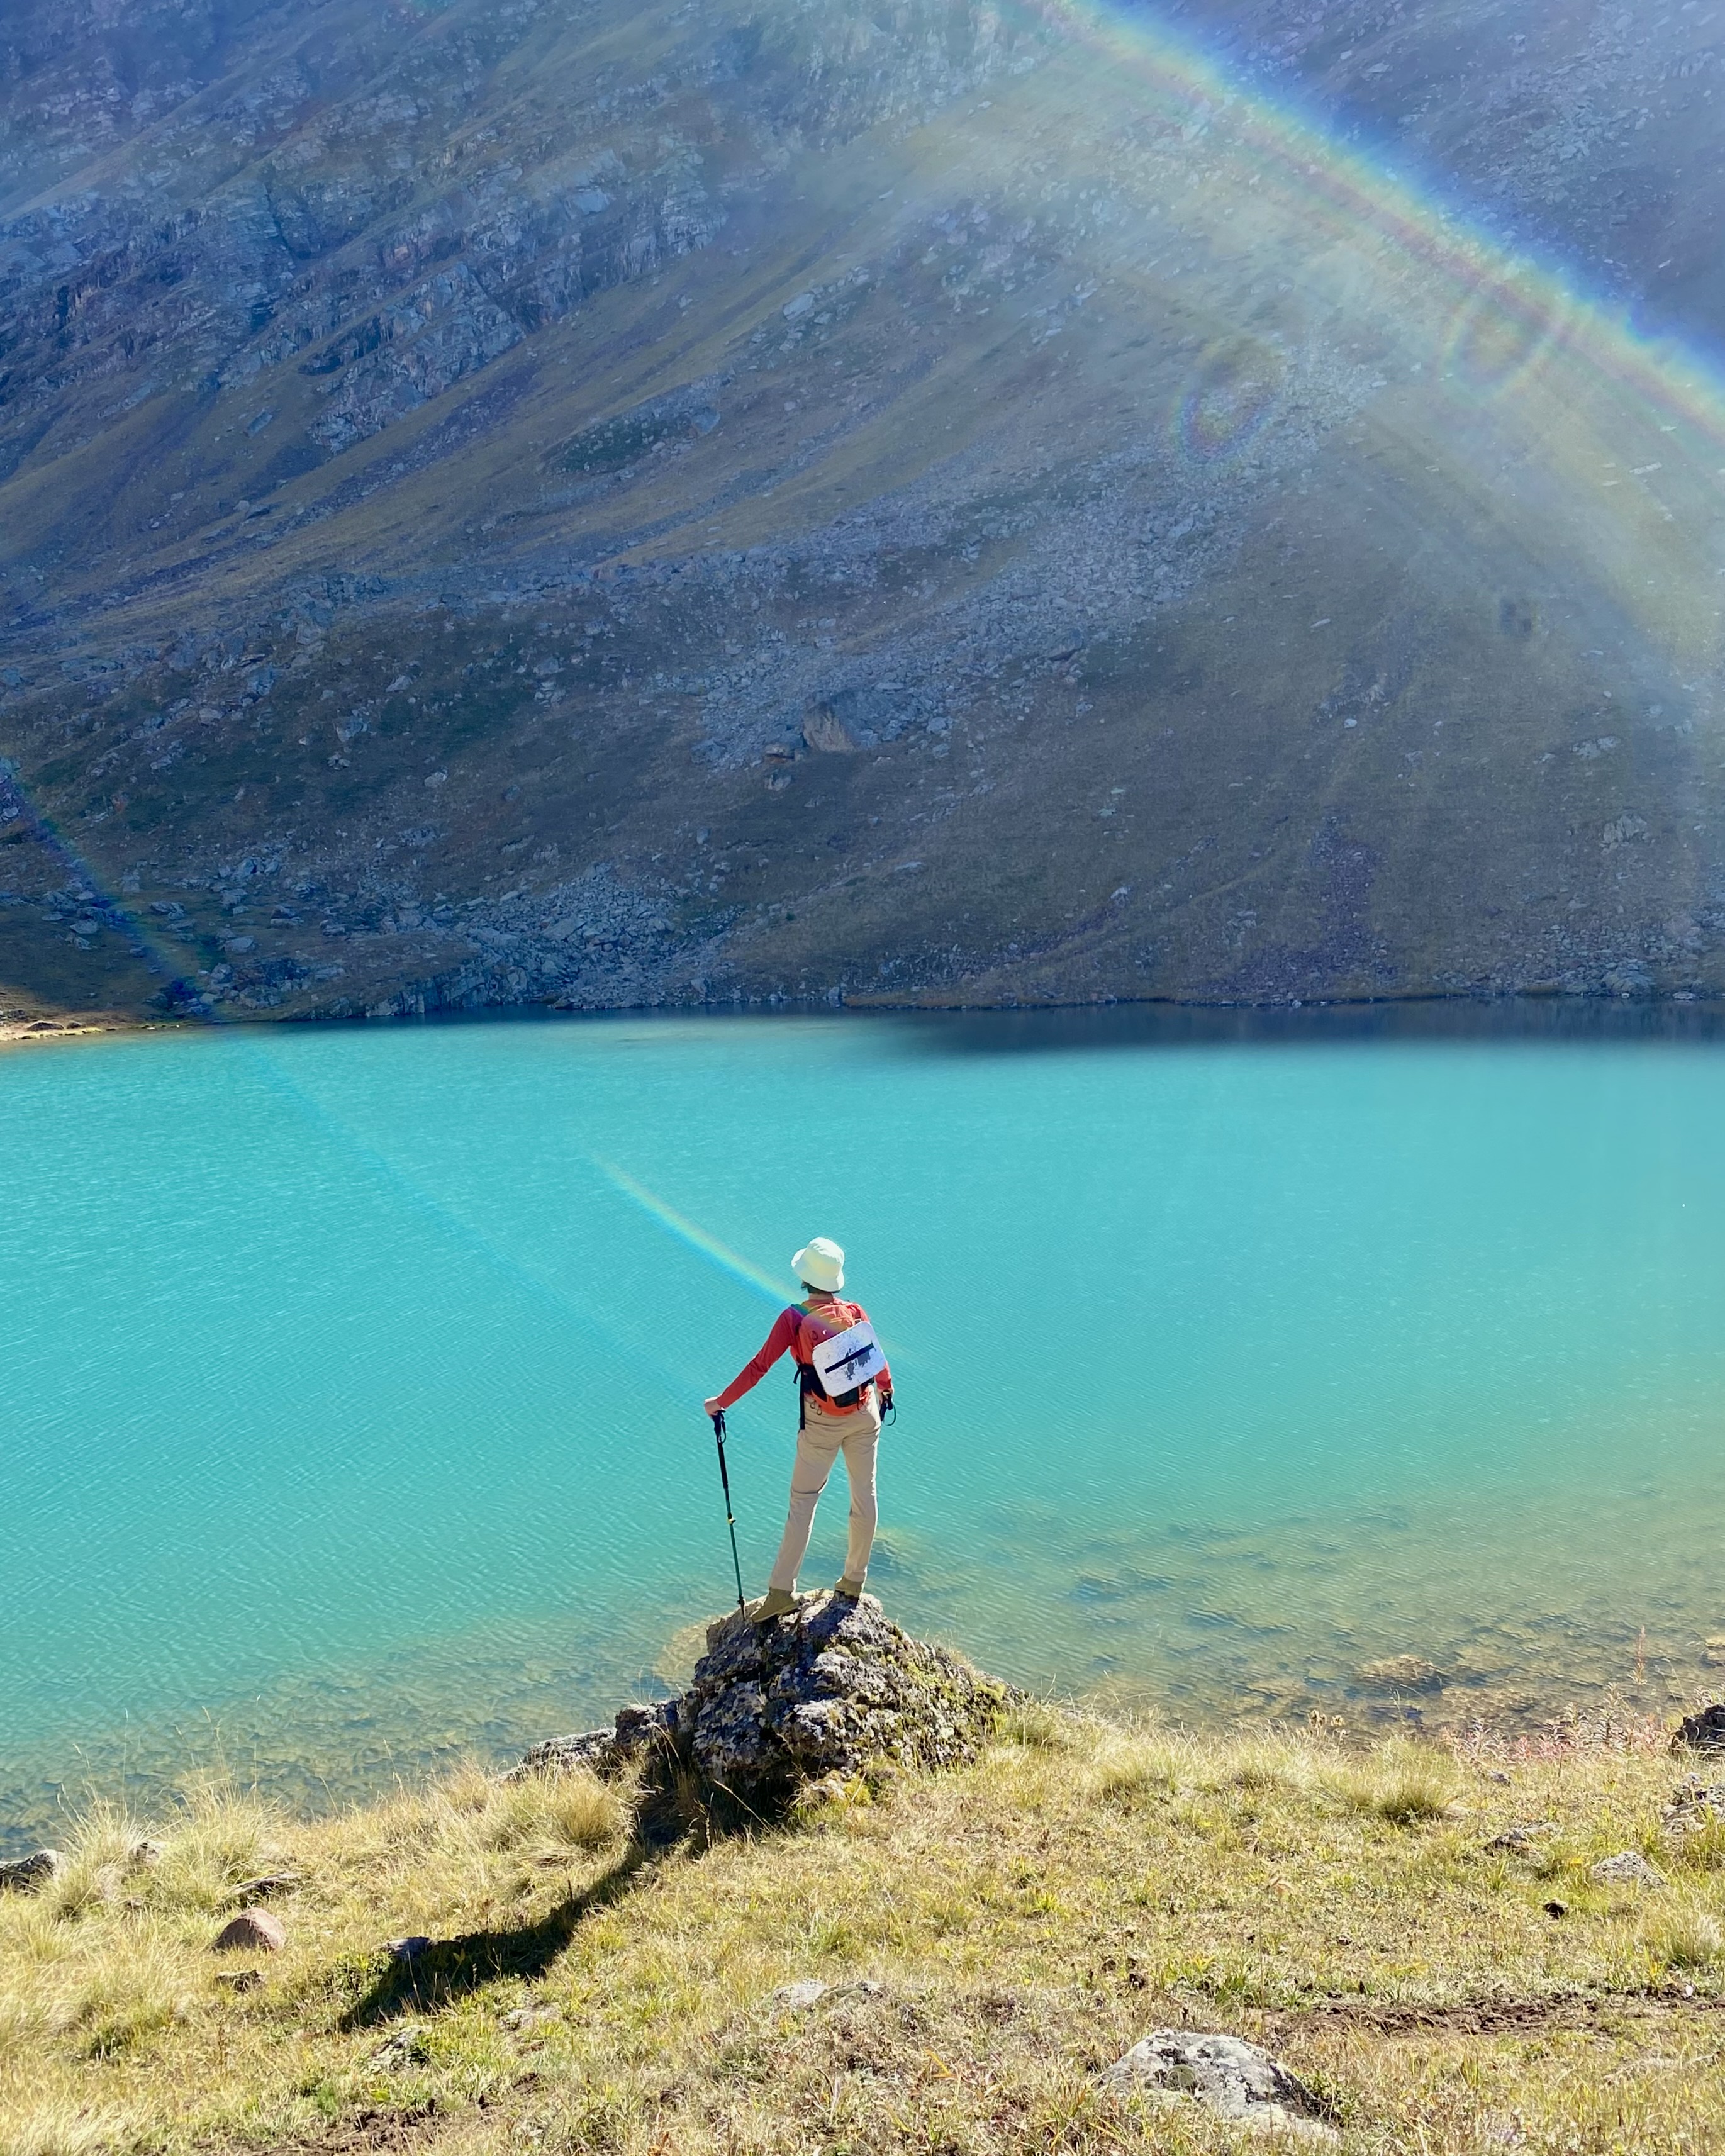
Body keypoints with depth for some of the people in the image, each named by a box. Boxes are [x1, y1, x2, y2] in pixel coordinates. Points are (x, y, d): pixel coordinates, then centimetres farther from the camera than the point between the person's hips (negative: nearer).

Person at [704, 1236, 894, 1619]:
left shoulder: (794, 1317, -9)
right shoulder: (856, 1312, 2)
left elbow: (760, 1366, -9)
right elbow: (878, 1359, 12)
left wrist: (721, 1401, 0)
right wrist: (886, 1388, 34)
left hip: (821, 1422, -3)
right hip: (864, 1414, 3)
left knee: (804, 1499, 2)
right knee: (864, 1493, 13)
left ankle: (782, 1589, 3)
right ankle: (854, 1581, 24)